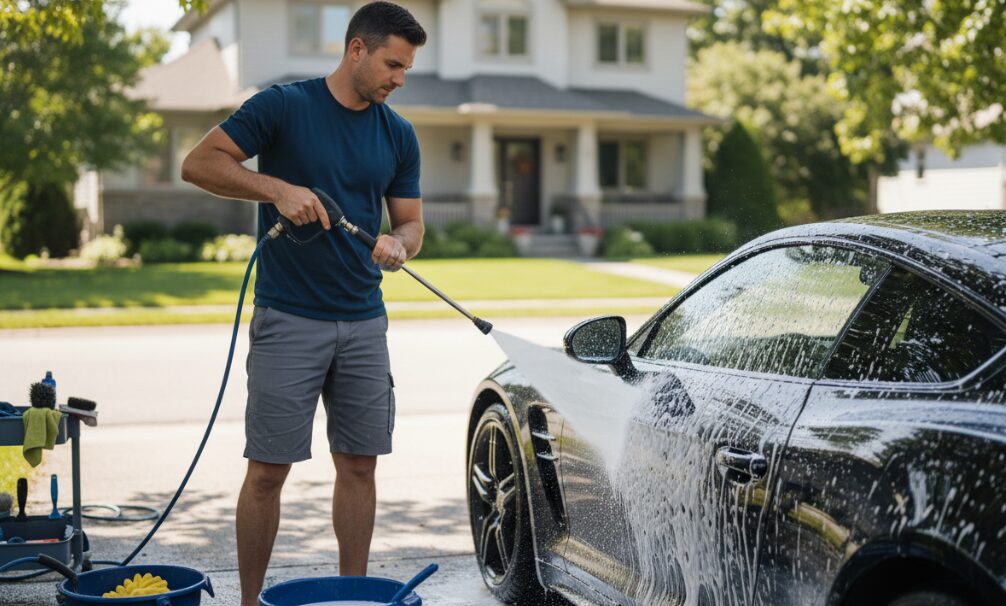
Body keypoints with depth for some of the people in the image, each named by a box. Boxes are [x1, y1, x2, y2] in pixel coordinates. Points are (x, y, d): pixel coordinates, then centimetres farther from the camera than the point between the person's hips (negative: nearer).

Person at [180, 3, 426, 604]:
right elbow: (199, 163, -8)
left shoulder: (398, 135, 8)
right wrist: (277, 187, -21)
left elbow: (412, 221, 12)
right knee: (269, 470, -2)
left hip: (364, 322, 5)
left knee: (359, 465, 8)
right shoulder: (283, 106, -6)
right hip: (288, 322, -5)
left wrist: (398, 245, -11)